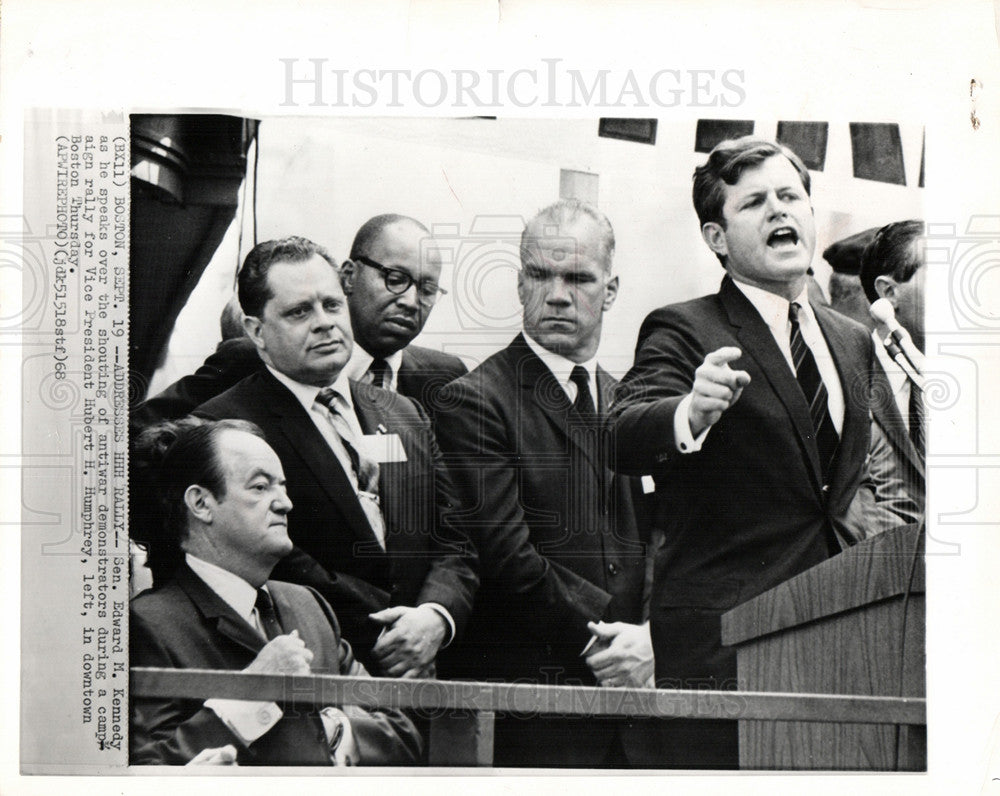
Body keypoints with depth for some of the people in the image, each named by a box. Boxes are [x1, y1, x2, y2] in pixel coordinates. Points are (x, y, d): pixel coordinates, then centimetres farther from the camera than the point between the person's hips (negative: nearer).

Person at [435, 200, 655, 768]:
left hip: (626, 688, 5)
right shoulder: (475, 401, -6)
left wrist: (649, 634, -7)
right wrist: (598, 639, -11)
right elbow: (506, 556, -13)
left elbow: (656, 538, 10)